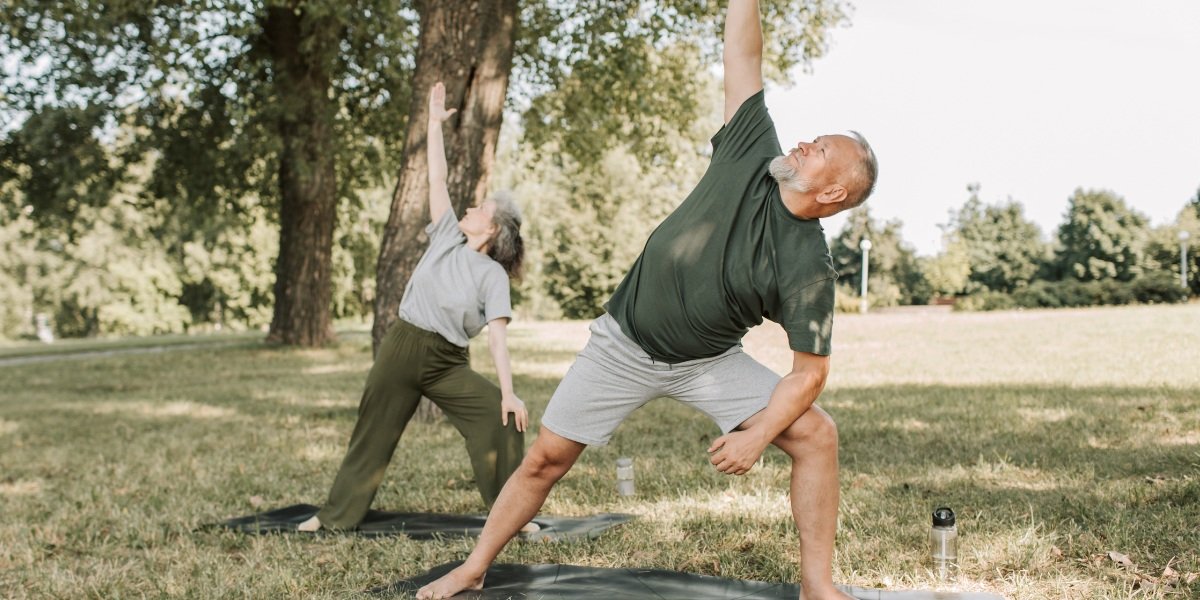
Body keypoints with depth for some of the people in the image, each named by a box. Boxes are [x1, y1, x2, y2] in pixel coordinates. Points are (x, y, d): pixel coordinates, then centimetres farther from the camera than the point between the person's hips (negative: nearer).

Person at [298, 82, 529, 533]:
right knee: (372, 435, 10)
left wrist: (509, 391, -22)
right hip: (401, 349, 3)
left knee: (502, 418, -19)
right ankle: (337, 515, 26)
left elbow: (497, 336, -12)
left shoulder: (493, 275, -5)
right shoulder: (447, 237, 5)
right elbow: (437, 178, 5)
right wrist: (435, 122, 4)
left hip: (448, 364, -3)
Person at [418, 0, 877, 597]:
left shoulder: (809, 269, -20)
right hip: (623, 345, 2)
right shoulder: (755, 156, -14)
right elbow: (742, 54, -12)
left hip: (710, 363, -1)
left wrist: (758, 435, -29)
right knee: (547, 457, 3)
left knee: (816, 433, -18)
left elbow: (809, 369, -18)